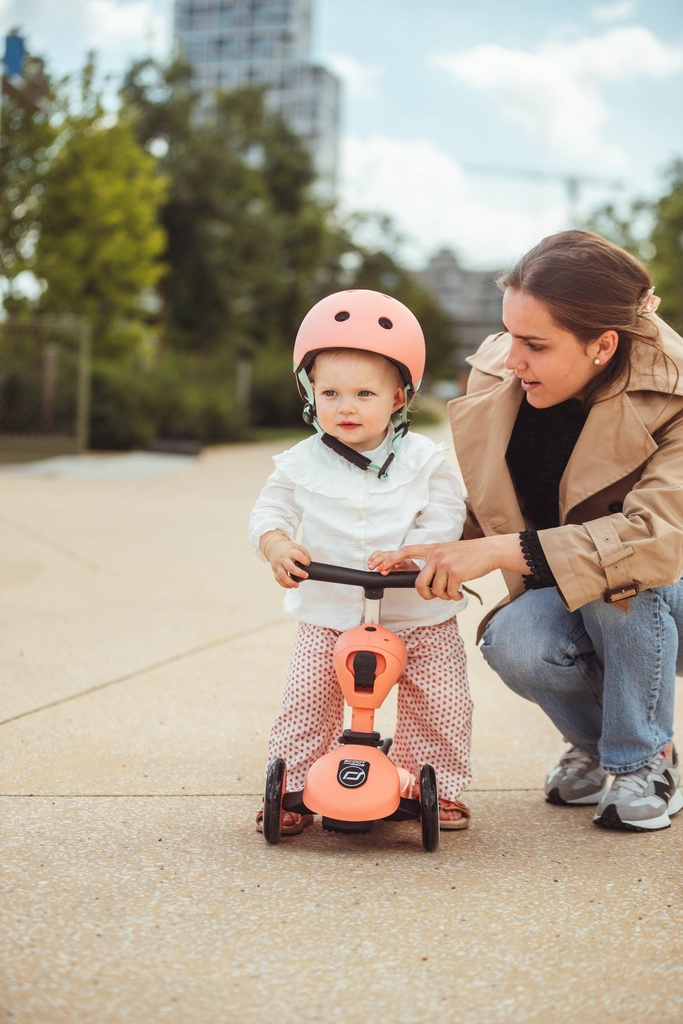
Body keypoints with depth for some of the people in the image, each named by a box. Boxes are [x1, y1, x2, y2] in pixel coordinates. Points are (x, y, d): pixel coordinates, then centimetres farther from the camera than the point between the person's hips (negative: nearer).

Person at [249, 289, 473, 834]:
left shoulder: (424, 459, -4)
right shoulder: (302, 463, 0)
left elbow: (446, 517, -8)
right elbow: (270, 510, 3)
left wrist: (406, 552, -25)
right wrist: (278, 545, -20)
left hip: (420, 613, 0)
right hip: (328, 615, 1)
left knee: (441, 704, -1)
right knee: (307, 702, -7)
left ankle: (437, 787, 18)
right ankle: (295, 789, 8)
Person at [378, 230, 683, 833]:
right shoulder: (499, 372, -10)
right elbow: (478, 502, 3)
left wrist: (501, 551, -42)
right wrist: (432, 556, -17)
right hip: (565, 606, 3)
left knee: (624, 575, -36)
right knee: (513, 644, -29)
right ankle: (595, 746, 5)